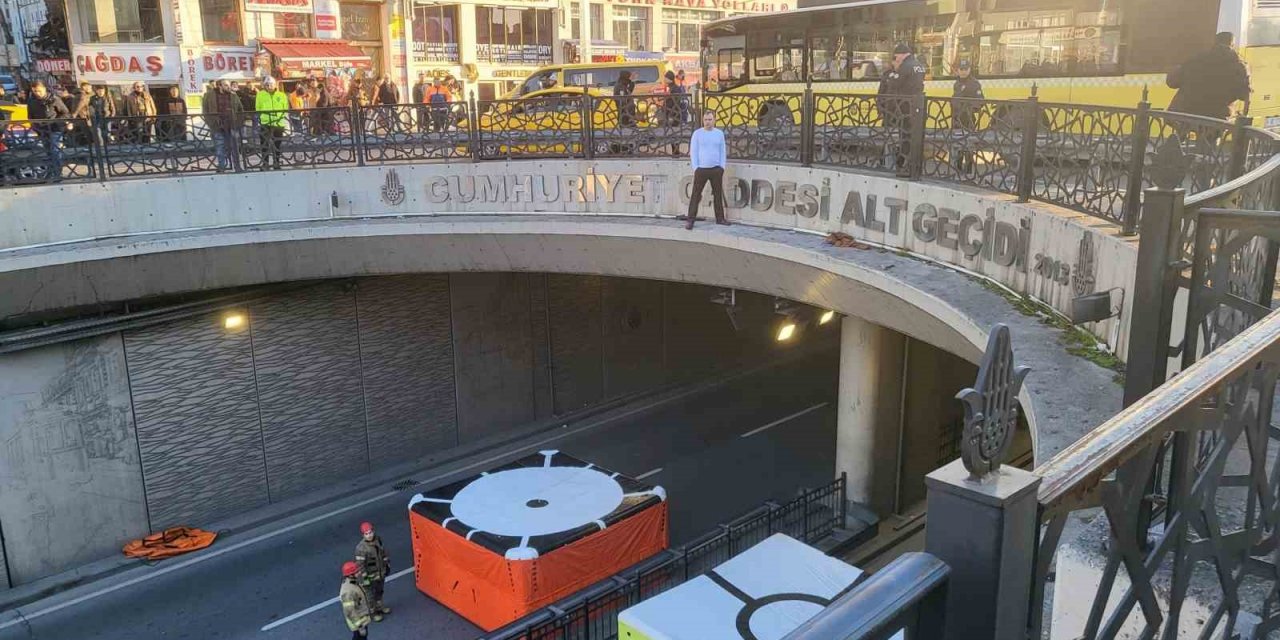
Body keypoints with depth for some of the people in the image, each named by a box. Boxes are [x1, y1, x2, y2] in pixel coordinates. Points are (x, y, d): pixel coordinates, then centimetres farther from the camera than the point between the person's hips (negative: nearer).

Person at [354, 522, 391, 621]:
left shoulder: (377, 539, -9)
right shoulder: (361, 548, -29)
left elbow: (383, 552, 7)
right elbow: (360, 564, -24)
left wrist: (387, 564, 14)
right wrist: (365, 578, -21)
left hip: (381, 572, 6)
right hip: (371, 575, -6)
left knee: (379, 591, 26)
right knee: (371, 594, 12)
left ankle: (380, 606, 49)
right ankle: (373, 612, 32)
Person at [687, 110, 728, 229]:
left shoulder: (719, 133, 7)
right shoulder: (697, 133, 0)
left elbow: (723, 152, 9)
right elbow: (693, 152, -1)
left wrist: (722, 167, 1)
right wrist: (695, 168, -8)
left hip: (716, 169, 2)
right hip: (701, 169, -2)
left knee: (718, 194, 8)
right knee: (696, 195, -3)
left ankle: (720, 218, 18)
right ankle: (690, 220, -1)